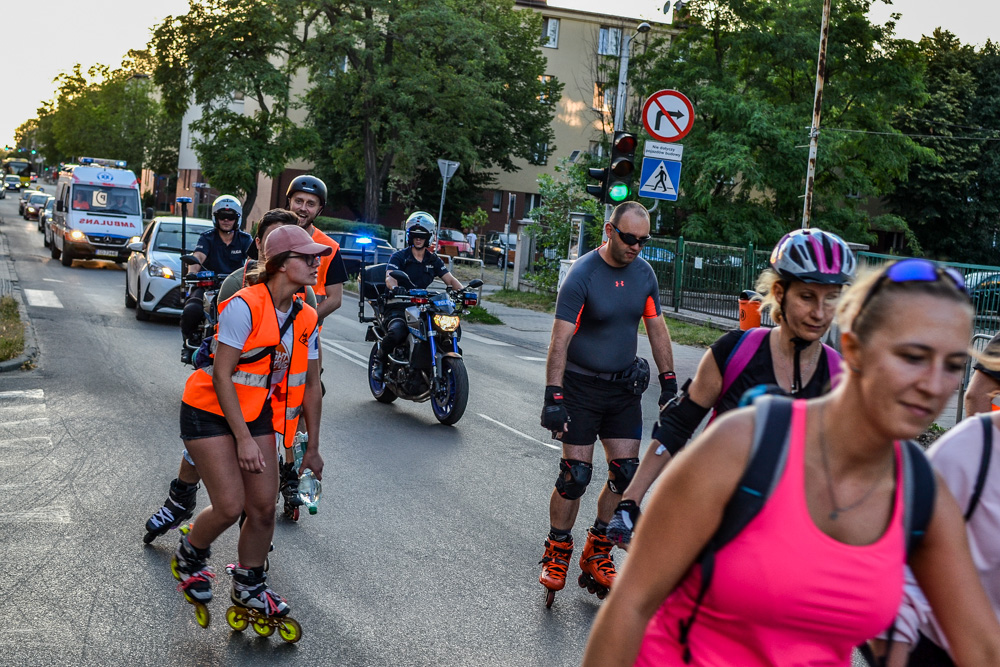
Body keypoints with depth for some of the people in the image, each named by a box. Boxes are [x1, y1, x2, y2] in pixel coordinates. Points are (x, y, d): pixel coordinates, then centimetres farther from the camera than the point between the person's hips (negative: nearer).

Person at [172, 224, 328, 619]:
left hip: (256, 414, 6)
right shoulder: (244, 306, -24)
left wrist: (312, 448, 9)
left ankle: (249, 587, 25)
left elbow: (311, 385, 6)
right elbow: (221, 376, -23)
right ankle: (190, 557, 21)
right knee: (230, 506, -11)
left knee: (264, 507, 3)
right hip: (211, 413, -6)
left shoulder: (306, 318, -2)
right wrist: (243, 439, -24)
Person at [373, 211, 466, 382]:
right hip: (397, 305, -4)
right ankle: (379, 360, -8)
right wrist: (395, 288, -41)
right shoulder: (399, 256, 1)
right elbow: (389, 277, -16)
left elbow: (449, 279, 7)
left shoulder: (433, 260, 16)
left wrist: (462, 290, -16)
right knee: (397, 331, -37)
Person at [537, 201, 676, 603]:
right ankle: (557, 554, 14)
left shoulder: (644, 273, 3)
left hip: (624, 388, 5)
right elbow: (560, 338, -19)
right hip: (581, 386, -5)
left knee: (627, 473, 1)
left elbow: (657, 328, 12)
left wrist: (669, 382, 9)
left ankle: (596, 555, 17)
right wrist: (553, 396, -25)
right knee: (575, 475, -5)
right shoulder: (582, 275, -15)